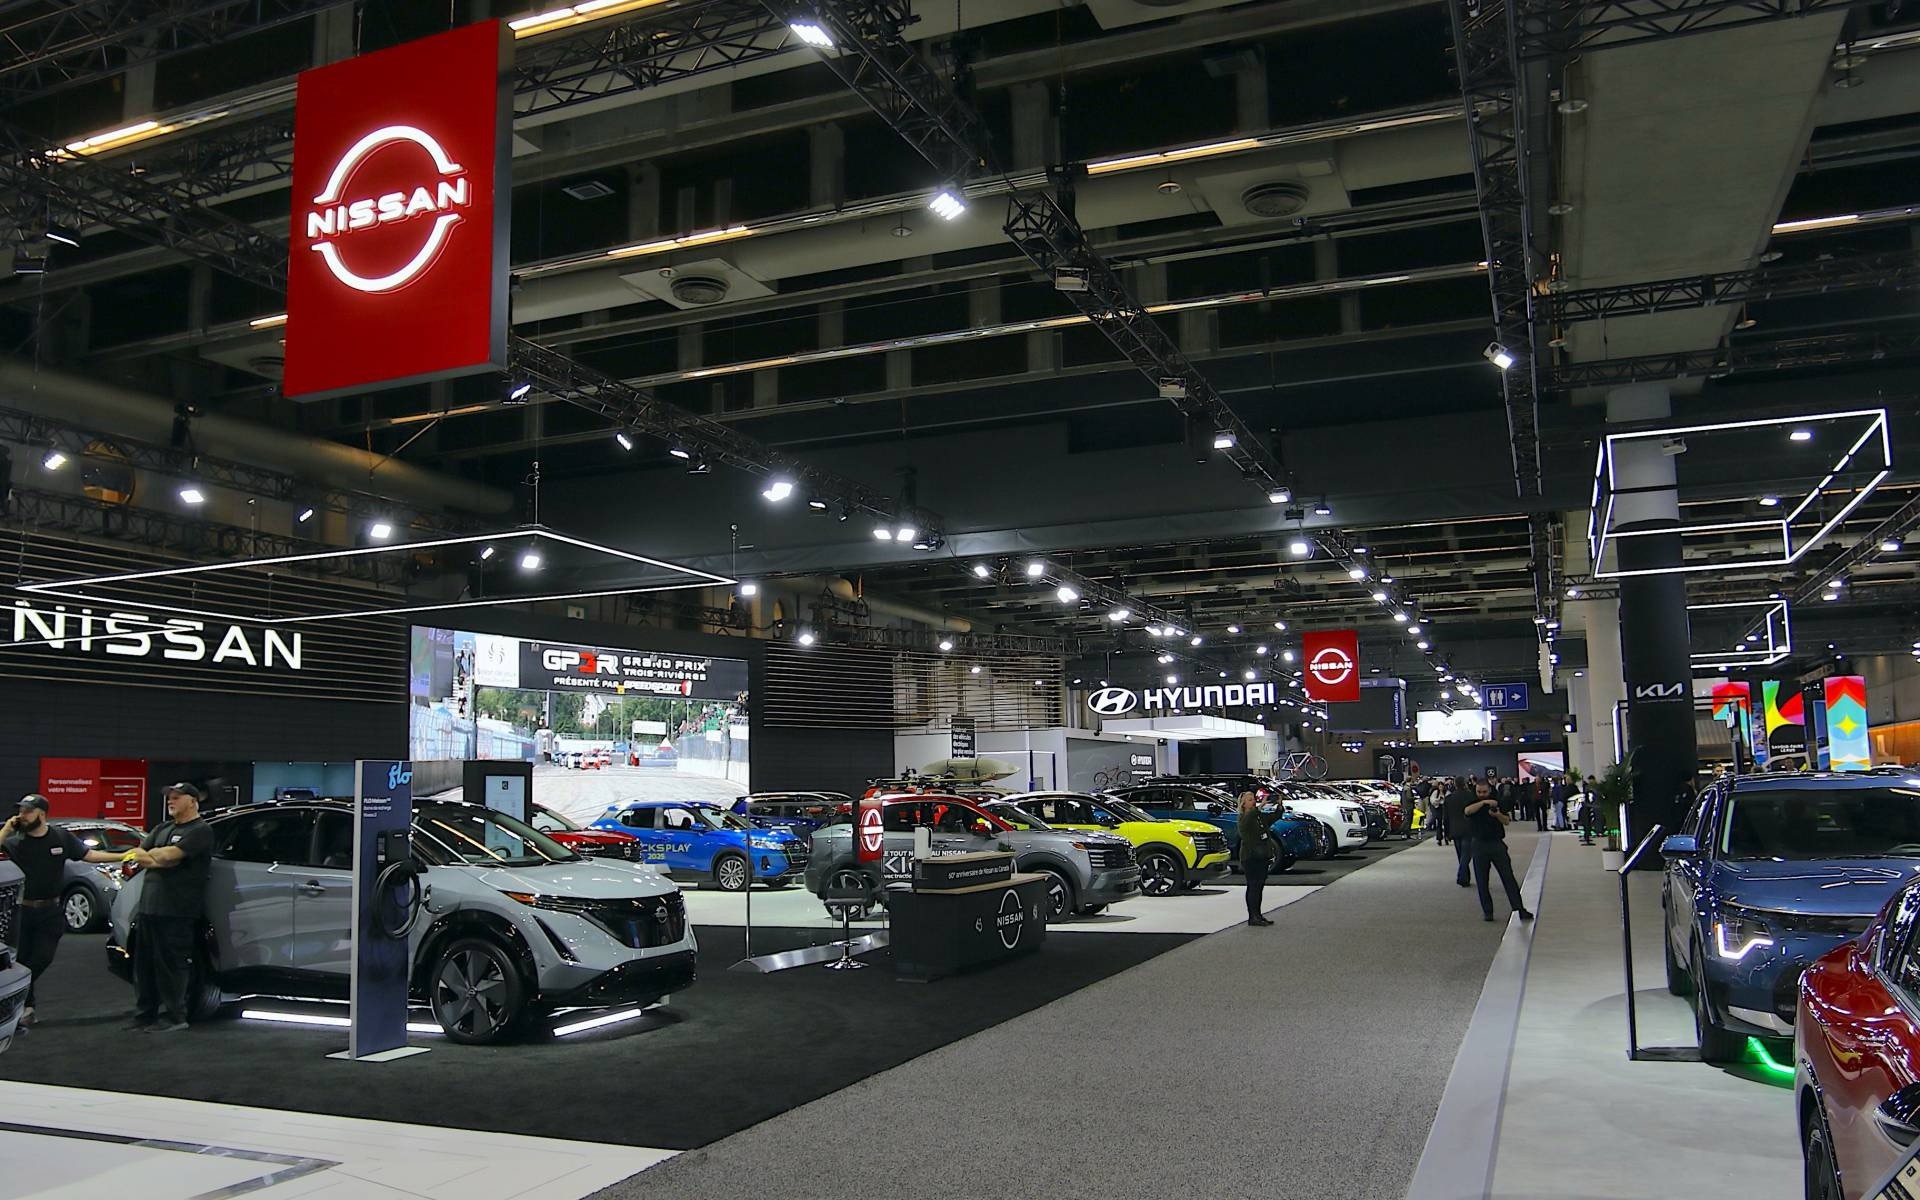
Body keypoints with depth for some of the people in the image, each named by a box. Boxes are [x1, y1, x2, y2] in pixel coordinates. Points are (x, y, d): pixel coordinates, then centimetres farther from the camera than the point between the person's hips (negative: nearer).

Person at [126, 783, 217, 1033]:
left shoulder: (199, 831, -6)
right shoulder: (163, 829, 21)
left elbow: (170, 854, -19)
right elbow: (138, 855, 10)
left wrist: (150, 855, 1)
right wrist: (160, 860, -9)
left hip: (177, 911, -8)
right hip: (148, 906, 8)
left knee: (171, 965, -4)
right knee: (144, 964, 12)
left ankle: (175, 1017, 4)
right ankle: (144, 1015, 21)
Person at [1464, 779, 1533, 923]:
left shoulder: (1497, 802, 9)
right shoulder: (1472, 803, 3)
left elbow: (1507, 821, 5)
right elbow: (1468, 811, -21)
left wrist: (1498, 815, -15)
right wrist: (1484, 802, -30)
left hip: (1497, 843, 1)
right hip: (1480, 845, -1)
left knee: (1508, 877, -3)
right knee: (1482, 881, 2)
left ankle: (1520, 909, -4)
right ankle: (1487, 911, 11)